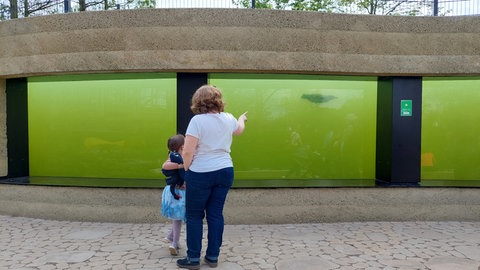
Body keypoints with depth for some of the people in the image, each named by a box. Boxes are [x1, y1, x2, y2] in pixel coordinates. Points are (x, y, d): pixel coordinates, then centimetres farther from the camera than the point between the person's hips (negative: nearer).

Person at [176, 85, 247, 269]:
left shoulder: (197, 120, -14)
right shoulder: (228, 119, 4)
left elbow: (187, 152, -17)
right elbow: (239, 129, 28)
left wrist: (186, 169, 1)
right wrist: (242, 119, 50)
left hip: (201, 174, -5)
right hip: (225, 171, 5)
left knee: (194, 216, 8)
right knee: (216, 214, 12)